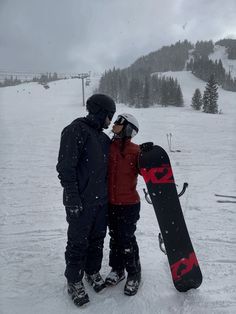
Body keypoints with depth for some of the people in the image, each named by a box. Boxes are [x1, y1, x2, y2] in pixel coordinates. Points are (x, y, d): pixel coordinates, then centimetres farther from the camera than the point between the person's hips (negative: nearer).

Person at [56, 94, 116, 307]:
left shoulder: (103, 137, 13)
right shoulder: (76, 130, -13)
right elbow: (66, 167, -17)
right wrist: (72, 197, -19)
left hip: (101, 200, 8)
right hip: (81, 202, -7)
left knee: (97, 239, 18)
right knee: (78, 242, 5)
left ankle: (93, 272, 39)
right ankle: (74, 281, 26)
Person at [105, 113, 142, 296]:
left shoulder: (135, 151, -11)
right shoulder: (109, 147, 3)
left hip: (129, 204, -5)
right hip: (111, 203, 5)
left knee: (127, 240, 4)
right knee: (115, 238, 18)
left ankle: (134, 275, 27)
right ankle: (117, 269, 39)